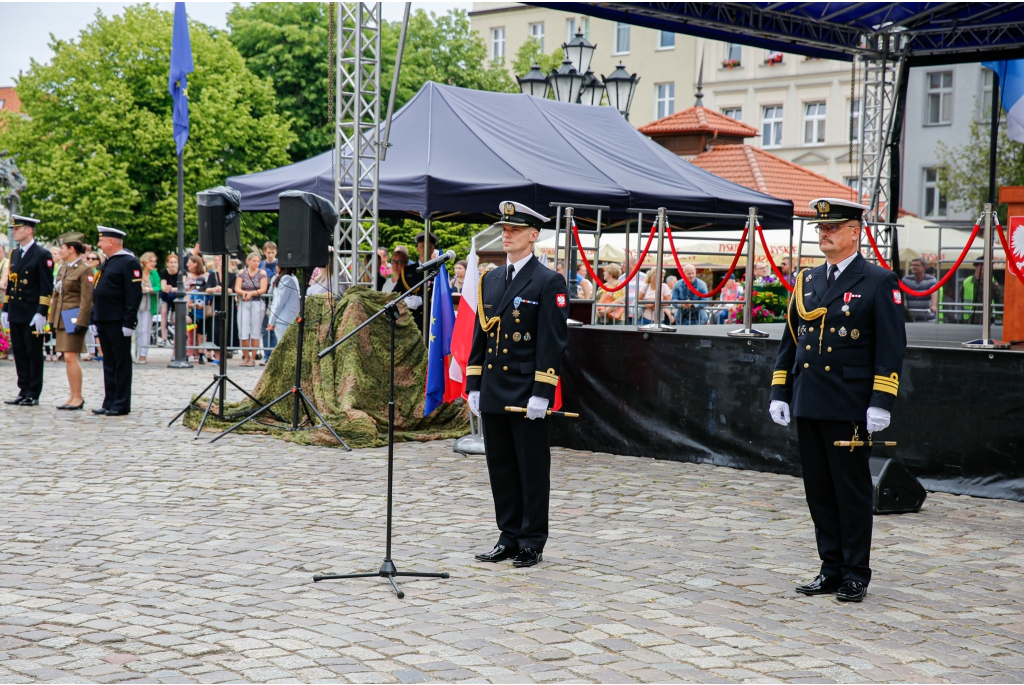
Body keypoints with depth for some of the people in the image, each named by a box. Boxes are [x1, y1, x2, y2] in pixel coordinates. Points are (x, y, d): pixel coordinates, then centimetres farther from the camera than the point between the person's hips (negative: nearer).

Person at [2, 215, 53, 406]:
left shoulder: (42, 254, -8)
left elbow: (47, 288, -13)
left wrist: (41, 313, -18)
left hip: (32, 315, -7)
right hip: (16, 314, 7)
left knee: (34, 353, 0)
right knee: (19, 353, 9)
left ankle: (33, 395, 5)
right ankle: (24, 392, 15)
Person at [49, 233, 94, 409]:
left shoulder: (84, 269, -10)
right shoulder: (63, 268, 15)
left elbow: (87, 299, -14)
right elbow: (56, 295, 19)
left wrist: (81, 322, -19)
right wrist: (53, 319, 16)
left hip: (75, 317, -8)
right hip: (62, 318, 8)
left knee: (70, 357, -10)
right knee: (67, 358, 9)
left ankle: (78, 397, -4)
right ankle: (73, 396, 14)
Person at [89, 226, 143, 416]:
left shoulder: (129, 263, -12)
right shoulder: (107, 263, 17)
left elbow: (135, 295, -18)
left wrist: (129, 322, -22)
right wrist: (95, 319, 19)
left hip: (118, 322, -9)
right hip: (104, 322, 9)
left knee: (121, 363, -2)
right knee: (109, 364, 12)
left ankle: (122, 405, 1)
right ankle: (110, 403, 17)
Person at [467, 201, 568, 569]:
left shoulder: (549, 282, -6)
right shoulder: (490, 279, 13)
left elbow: (553, 342, -11)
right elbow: (480, 335, 16)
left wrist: (541, 394, -16)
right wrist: (474, 385, 10)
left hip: (527, 394, -6)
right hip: (493, 393, 6)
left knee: (533, 469, 2)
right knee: (501, 468, 11)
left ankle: (532, 543, 10)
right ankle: (509, 538, 21)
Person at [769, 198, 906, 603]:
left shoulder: (878, 282, -4)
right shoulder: (806, 282, 13)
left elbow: (891, 347, -8)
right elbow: (790, 341, 17)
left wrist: (881, 403, -14)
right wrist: (779, 394, 11)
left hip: (849, 408, -6)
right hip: (809, 405, 6)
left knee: (852, 490, 2)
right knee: (819, 490, 10)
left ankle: (855, 575, 12)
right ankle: (832, 569, 20)